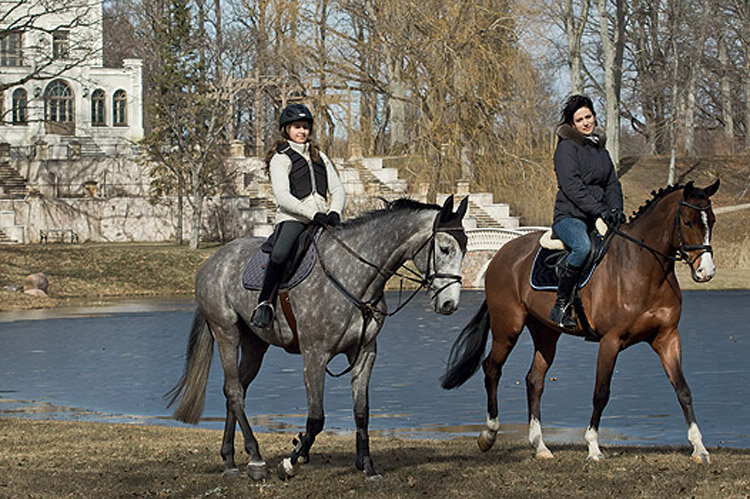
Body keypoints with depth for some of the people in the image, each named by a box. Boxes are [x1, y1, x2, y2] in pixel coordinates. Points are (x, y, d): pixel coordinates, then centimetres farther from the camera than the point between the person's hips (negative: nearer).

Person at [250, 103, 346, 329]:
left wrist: (334, 212, -5)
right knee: (280, 254, -34)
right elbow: (282, 196, -9)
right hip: (293, 219, -6)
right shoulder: (280, 158, 4)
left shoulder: (319, 156, 23)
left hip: (321, 219, 6)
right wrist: (313, 214, -18)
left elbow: (337, 189, 17)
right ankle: (265, 303, -24)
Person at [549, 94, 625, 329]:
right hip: (570, 215, -7)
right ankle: (561, 305, -29)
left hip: (597, 220, 7)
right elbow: (572, 186, -13)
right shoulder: (567, 147, -1)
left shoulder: (600, 150, 22)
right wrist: (600, 210, -21)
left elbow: (612, 184, 16)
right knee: (582, 247, -38)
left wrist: (616, 210, -6)